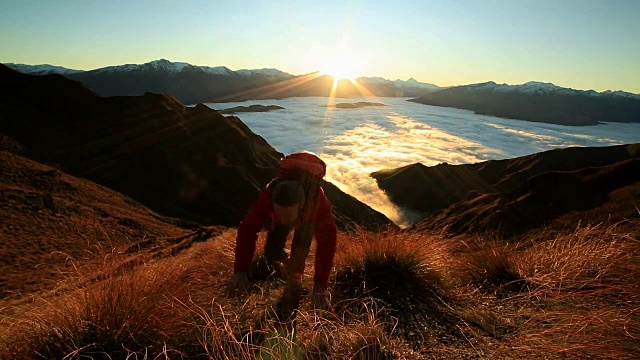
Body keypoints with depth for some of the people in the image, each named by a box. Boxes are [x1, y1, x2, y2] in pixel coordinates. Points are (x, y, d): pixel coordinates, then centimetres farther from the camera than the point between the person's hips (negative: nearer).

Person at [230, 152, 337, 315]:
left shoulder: (319, 205, -47)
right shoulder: (268, 196, -43)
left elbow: (326, 244, -43)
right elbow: (247, 230, -38)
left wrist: (320, 287, -41)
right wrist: (240, 270, -41)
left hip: (307, 216, -1)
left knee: (299, 253, -17)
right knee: (272, 253, 0)